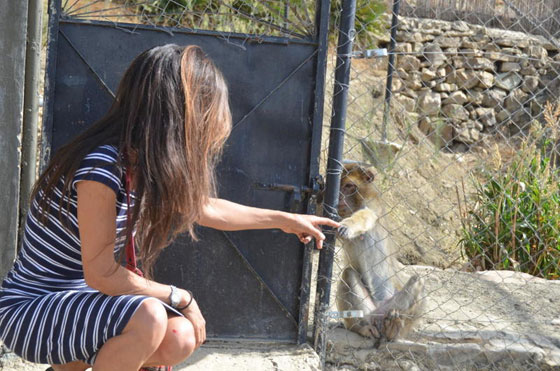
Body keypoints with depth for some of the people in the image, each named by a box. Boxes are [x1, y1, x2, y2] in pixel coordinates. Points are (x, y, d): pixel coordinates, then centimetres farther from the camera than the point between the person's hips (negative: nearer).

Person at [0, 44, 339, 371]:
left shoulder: (146, 164, 0)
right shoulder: (101, 165, -27)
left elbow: (204, 208, 17)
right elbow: (101, 274, -24)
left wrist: (284, 219, 23)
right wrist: (181, 297, -12)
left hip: (79, 299, 9)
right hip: (28, 311, -8)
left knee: (179, 340, -7)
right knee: (147, 316, -30)